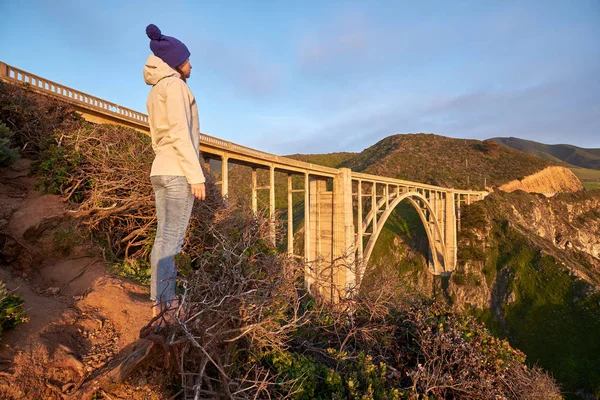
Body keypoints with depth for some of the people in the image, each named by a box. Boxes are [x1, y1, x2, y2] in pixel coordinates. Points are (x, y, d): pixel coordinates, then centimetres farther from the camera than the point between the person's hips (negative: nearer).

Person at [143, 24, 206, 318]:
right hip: (178, 171, -9)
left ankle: (161, 301, 11)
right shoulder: (174, 85, -5)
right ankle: (166, 301, -1)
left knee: (164, 237, 6)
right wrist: (196, 175, -18)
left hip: (160, 171, 9)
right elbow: (179, 133, -16)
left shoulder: (154, 93, 23)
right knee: (173, 238, -8)